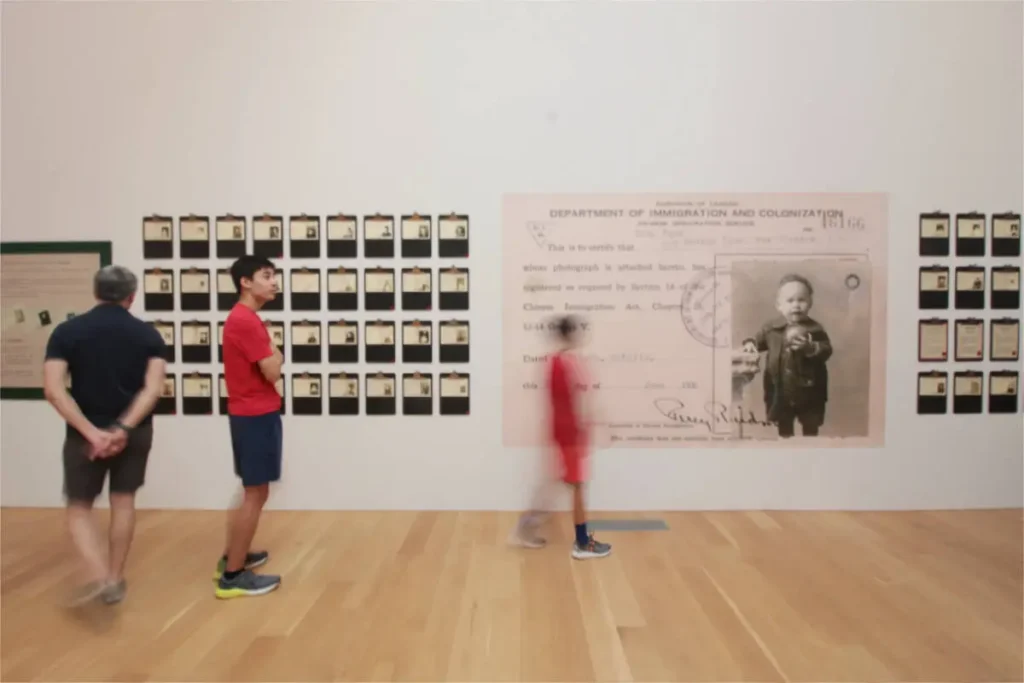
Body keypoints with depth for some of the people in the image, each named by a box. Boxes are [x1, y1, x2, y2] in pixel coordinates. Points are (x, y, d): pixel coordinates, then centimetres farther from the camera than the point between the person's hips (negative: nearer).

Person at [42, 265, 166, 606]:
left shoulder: (67, 331, -5)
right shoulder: (147, 333, -3)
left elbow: (53, 389, -16)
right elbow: (153, 387, -15)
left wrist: (91, 432, -17)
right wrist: (124, 427, -18)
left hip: (85, 433, -1)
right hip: (135, 431, 2)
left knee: (79, 506, 11)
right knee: (123, 501, 16)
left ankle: (98, 576, -8)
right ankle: (116, 579, 23)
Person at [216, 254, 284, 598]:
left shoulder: (243, 319, 15)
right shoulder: (246, 321, -19)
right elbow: (272, 371, -20)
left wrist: (271, 352, 0)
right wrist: (274, 350, -3)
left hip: (252, 414, 11)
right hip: (256, 416, -11)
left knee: (252, 492, 20)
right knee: (255, 495, -2)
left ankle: (232, 556, 32)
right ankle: (232, 576, 6)